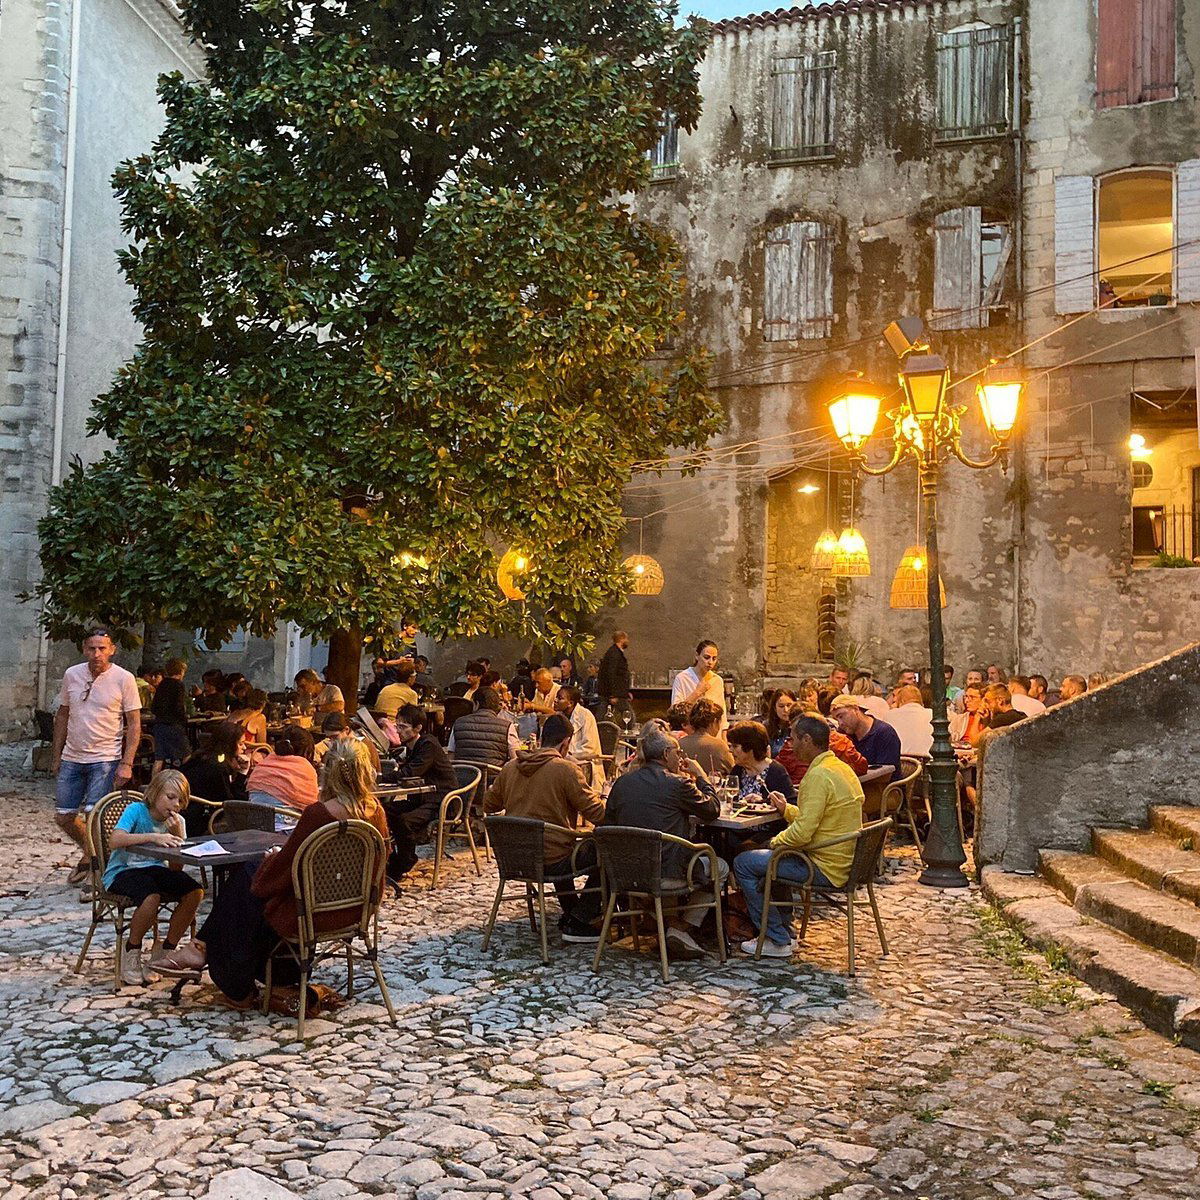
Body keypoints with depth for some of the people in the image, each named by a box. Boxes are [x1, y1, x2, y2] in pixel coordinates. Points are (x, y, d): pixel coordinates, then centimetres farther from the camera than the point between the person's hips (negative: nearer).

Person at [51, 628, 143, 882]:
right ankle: (89, 852, 35)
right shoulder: (71, 674, 4)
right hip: (72, 758, 5)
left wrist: (127, 764, -12)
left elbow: (134, 724, -6)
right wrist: (56, 756, 13)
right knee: (63, 818, 9)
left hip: (105, 759, -5)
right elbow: (62, 715, 14)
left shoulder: (124, 678, -8)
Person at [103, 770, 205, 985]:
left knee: (194, 892, -19)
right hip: (122, 871, -6)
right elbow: (114, 841, -31)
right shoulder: (136, 810, -11)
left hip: (154, 869, 6)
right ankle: (131, 952, -8)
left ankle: (165, 955, -4)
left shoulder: (177, 821, 3)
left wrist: (177, 834, -17)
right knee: (151, 896, -36)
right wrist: (153, 837, -37)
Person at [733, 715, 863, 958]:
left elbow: (802, 833, -25)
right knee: (767, 858, 28)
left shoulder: (818, 776, -22)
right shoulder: (842, 769, 10)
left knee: (743, 863, -4)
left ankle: (778, 941, 2)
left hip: (825, 869, -10)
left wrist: (777, 840, -7)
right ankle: (785, 930, 27)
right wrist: (787, 809, 16)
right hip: (844, 863, 10)